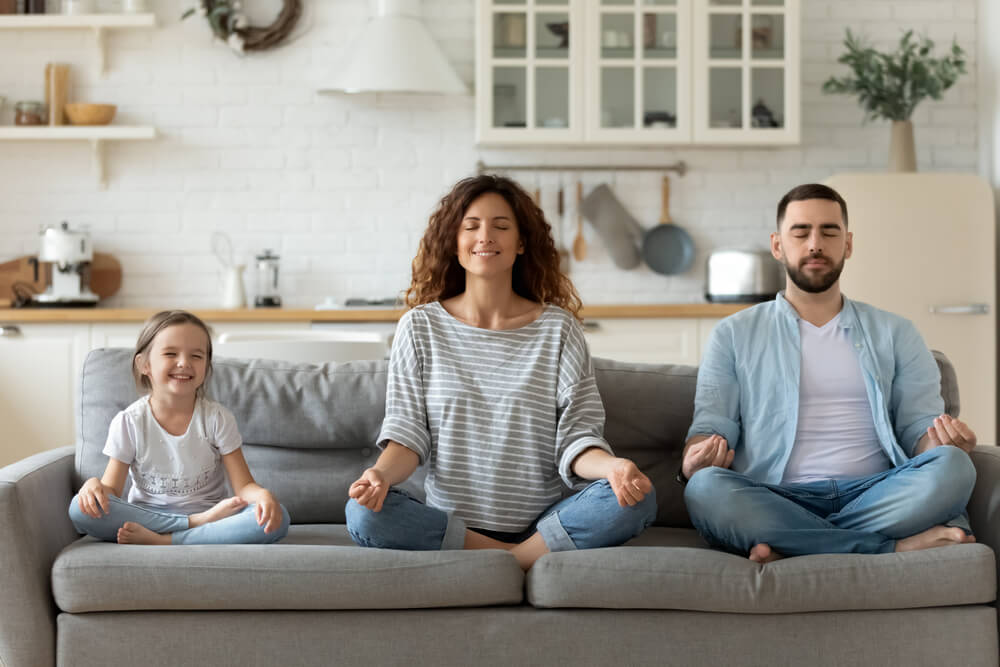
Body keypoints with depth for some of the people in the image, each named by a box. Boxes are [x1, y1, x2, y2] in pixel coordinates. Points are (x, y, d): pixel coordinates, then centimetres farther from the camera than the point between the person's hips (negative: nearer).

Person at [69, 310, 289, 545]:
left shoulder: (218, 419, -3)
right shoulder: (128, 422, -3)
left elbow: (243, 486, -5)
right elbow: (112, 489, -2)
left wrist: (263, 495, -30)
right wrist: (95, 485, -27)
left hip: (209, 513, 0)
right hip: (145, 516, 0)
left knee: (277, 519, -29)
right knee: (80, 508, -29)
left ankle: (160, 541, -30)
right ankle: (197, 524, -24)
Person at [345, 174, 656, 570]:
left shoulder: (558, 328, 5)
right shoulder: (420, 327, 7)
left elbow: (576, 437, 0)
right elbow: (408, 432, 2)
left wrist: (611, 466, -24)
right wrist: (381, 473, -21)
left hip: (543, 525, 0)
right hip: (447, 524, 1)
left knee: (637, 500, -27)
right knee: (364, 513, -29)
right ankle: (520, 559, -16)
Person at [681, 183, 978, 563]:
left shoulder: (895, 334, 20)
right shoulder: (735, 335, 17)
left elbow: (919, 425, 12)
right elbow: (711, 426, 8)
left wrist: (941, 441, -13)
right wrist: (694, 461, -16)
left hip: (872, 498, 1)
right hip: (775, 501, -1)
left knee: (952, 466, -29)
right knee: (705, 488, -35)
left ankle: (790, 549, -26)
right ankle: (898, 546, -29)